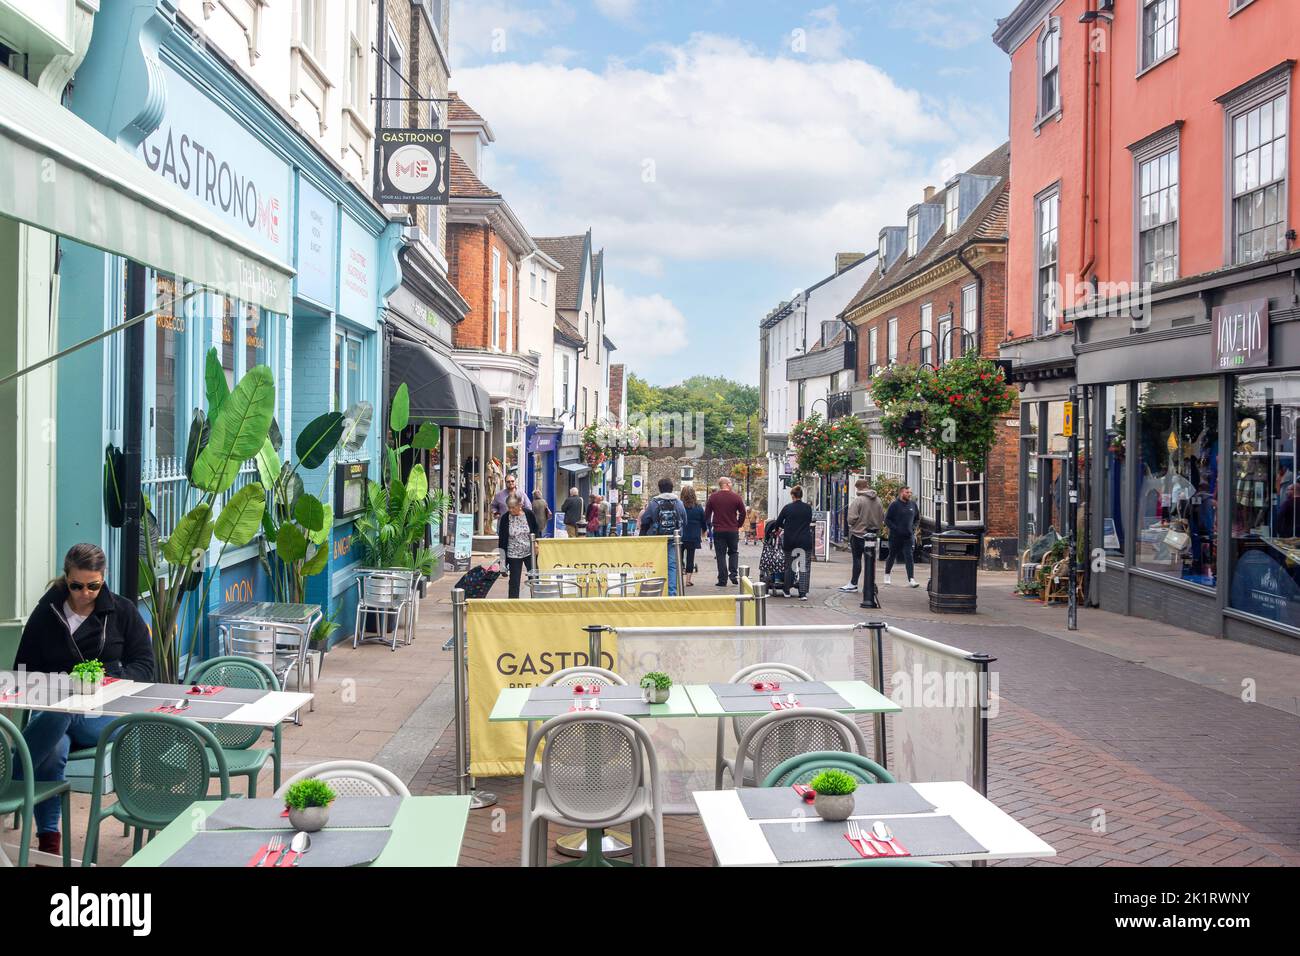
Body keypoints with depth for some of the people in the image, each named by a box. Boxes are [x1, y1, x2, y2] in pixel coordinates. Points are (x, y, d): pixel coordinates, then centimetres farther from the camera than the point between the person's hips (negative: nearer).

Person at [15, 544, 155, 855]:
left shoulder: (123, 611, 9)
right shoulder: (46, 613, 12)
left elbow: (144, 667, 7)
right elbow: (23, 669, 18)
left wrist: (107, 678, -13)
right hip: (52, 706, 1)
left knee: (59, 714, -38)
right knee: (52, 751, -35)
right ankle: (48, 841, -28)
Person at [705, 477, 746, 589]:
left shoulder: (713, 497, -1)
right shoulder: (736, 497, -4)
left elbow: (707, 514, 2)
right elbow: (743, 513, -1)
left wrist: (710, 525, 15)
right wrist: (738, 525, 12)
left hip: (718, 530, 0)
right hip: (733, 530, 0)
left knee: (720, 555, 4)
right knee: (733, 552, 17)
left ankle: (723, 580, 1)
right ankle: (733, 574, 2)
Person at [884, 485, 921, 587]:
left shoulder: (913, 504, 7)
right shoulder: (895, 505, -8)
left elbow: (917, 518, 21)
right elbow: (887, 519, -8)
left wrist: (913, 527, 5)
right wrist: (895, 529, -16)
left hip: (908, 536, 3)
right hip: (895, 536, -3)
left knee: (909, 557, -7)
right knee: (892, 556, 12)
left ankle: (911, 579, -13)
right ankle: (887, 574, 32)